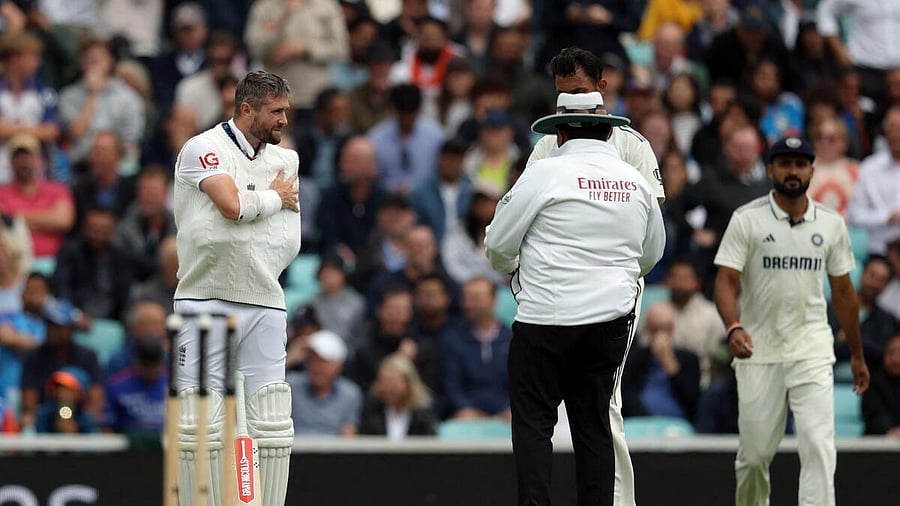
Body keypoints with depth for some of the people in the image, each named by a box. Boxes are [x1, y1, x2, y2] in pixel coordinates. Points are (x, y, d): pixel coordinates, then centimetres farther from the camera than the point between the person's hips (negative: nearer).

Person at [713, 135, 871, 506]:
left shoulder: (831, 223, 7)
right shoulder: (747, 219, -3)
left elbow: (843, 291, 15)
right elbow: (726, 281, -9)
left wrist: (857, 355, 17)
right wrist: (733, 327, -28)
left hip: (811, 352, 1)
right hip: (758, 352, -1)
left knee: (819, 447, -14)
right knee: (754, 453, 4)